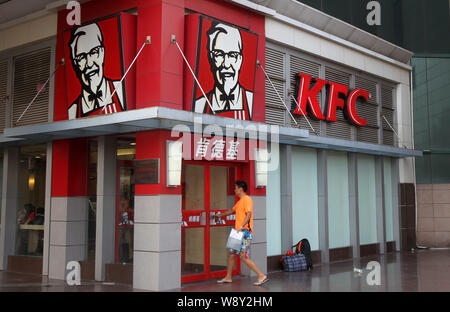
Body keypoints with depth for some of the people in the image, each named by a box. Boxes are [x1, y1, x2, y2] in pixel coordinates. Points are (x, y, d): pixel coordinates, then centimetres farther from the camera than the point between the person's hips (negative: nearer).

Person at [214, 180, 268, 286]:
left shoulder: (247, 199, -11)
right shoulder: (240, 201, 19)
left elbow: (249, 215, -22)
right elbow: (232, 211, 36)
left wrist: (241, 227, -30)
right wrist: (220, 215, 46)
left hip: (245, 232, -10)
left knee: (244, 257, -11)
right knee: (231, 253, 14)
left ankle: (262, 276, -7)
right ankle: (228, 277, 25)